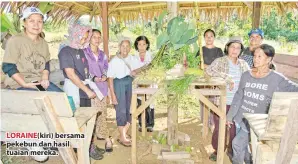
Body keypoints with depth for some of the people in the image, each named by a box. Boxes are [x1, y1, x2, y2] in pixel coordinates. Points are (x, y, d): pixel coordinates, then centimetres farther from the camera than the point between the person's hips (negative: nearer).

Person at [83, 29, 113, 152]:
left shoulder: (102, 55, 16)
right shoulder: (84, 53, -4)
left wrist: (104, 76, -4)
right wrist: (93, 78, -19)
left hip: (102, 86, 6)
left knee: (102, 113, 9)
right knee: (98, 113, -6)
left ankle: (99, 134, 25)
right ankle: (106, 138, 5)